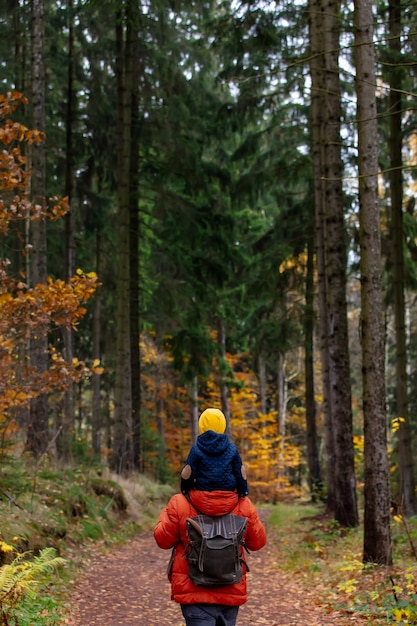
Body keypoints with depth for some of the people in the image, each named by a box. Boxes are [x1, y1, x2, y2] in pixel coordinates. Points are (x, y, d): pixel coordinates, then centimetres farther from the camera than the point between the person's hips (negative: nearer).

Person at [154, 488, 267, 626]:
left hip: (193, 592, -2)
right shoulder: (244, 506, -7)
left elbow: (163, 540, -1)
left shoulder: (179, 504, -14)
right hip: (232, 592, 2)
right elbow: (257, 542, 5)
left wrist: (166, 513, 14)